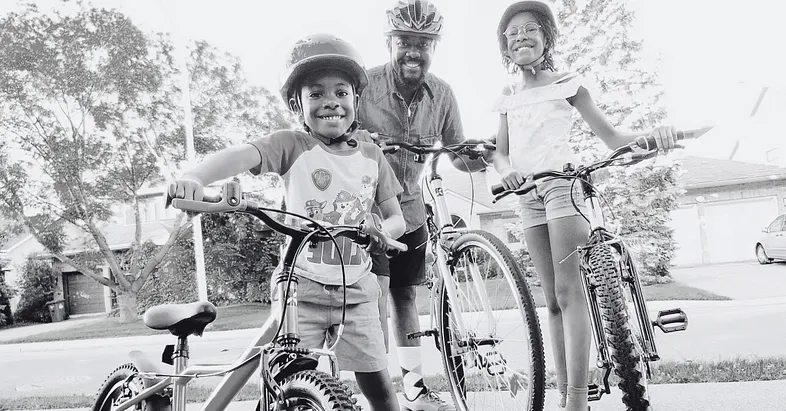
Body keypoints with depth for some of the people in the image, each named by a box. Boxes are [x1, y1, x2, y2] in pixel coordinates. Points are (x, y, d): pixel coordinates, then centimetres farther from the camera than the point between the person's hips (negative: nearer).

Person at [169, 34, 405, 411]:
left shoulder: (371, 156, 5)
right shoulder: (292, 145, -6)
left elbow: (396, 218, 11)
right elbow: (240, 155, -25)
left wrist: (382, 231, -13)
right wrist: (194, 177, -45)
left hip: (356, 291, 3)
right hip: (301, 285, -2)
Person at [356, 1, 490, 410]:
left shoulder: (442, 94, -5)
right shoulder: (364, 84, -18)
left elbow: (458, 157, -1)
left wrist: (480, 156, -23)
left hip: (410, 204, 4)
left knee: (405, 293, 13)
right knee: (377, 290, -16)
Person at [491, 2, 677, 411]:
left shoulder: (567, 83, 6)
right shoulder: (507, 96, 18)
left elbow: (611, 136, 1)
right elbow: (500, 153, 13)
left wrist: (651, 133, -18)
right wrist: (507, 170, -10)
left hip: (562, 182, -4)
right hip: (527, 192, 5)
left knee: (569, 291, -14)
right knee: (552, 299, 3)